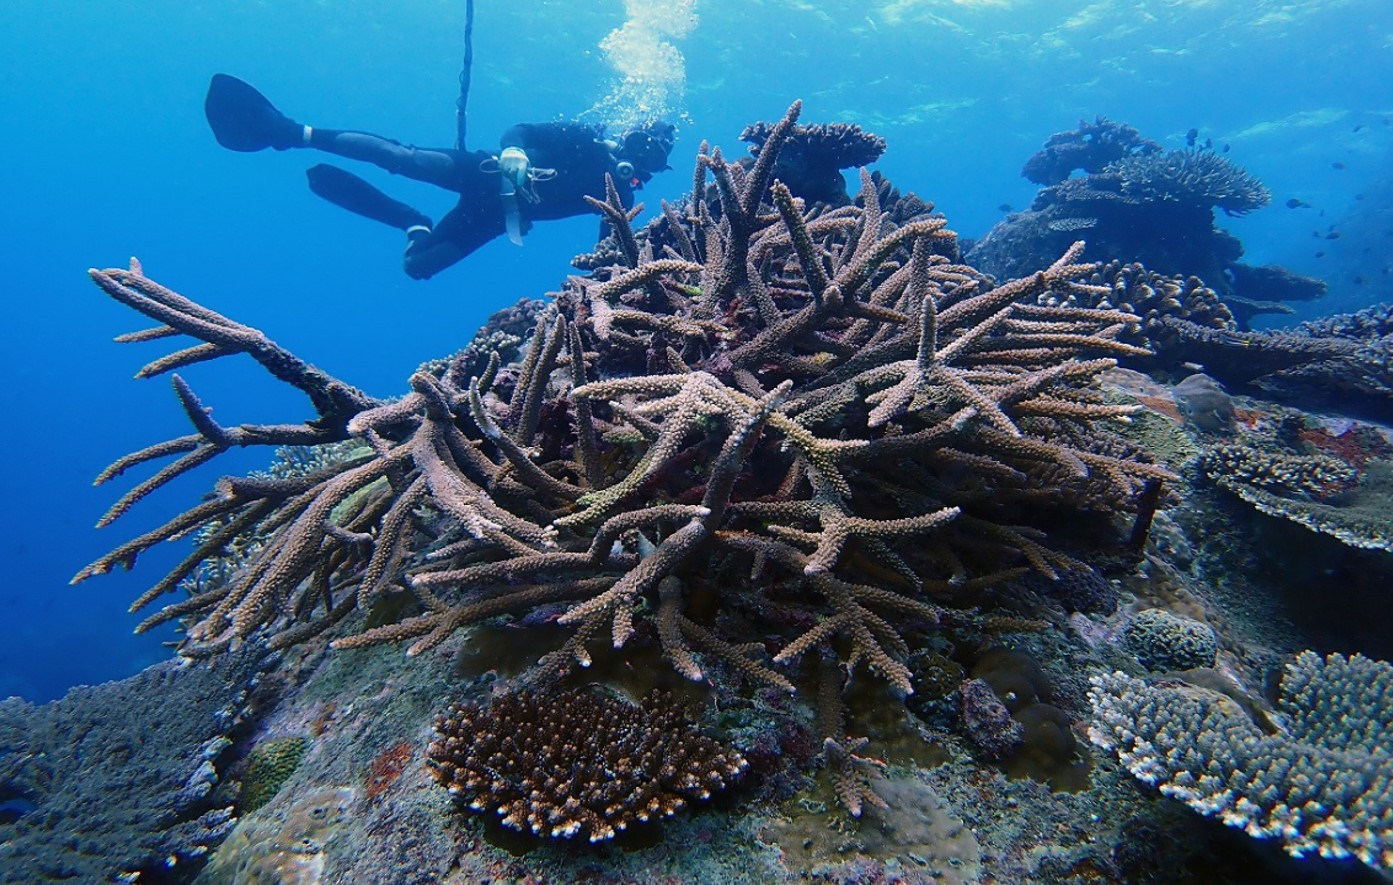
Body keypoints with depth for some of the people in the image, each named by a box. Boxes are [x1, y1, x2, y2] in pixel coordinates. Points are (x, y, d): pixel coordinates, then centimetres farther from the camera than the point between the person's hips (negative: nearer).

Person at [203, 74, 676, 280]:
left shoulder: (620, 195, 4)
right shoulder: (587, 137, 0)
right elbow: (519, 129, -2)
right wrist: (512, 152, -23)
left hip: (497, 215, 1)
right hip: (485, 174, -1)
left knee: (419, 265, -8)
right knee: (398, 156, -20)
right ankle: (290, 131, -12)